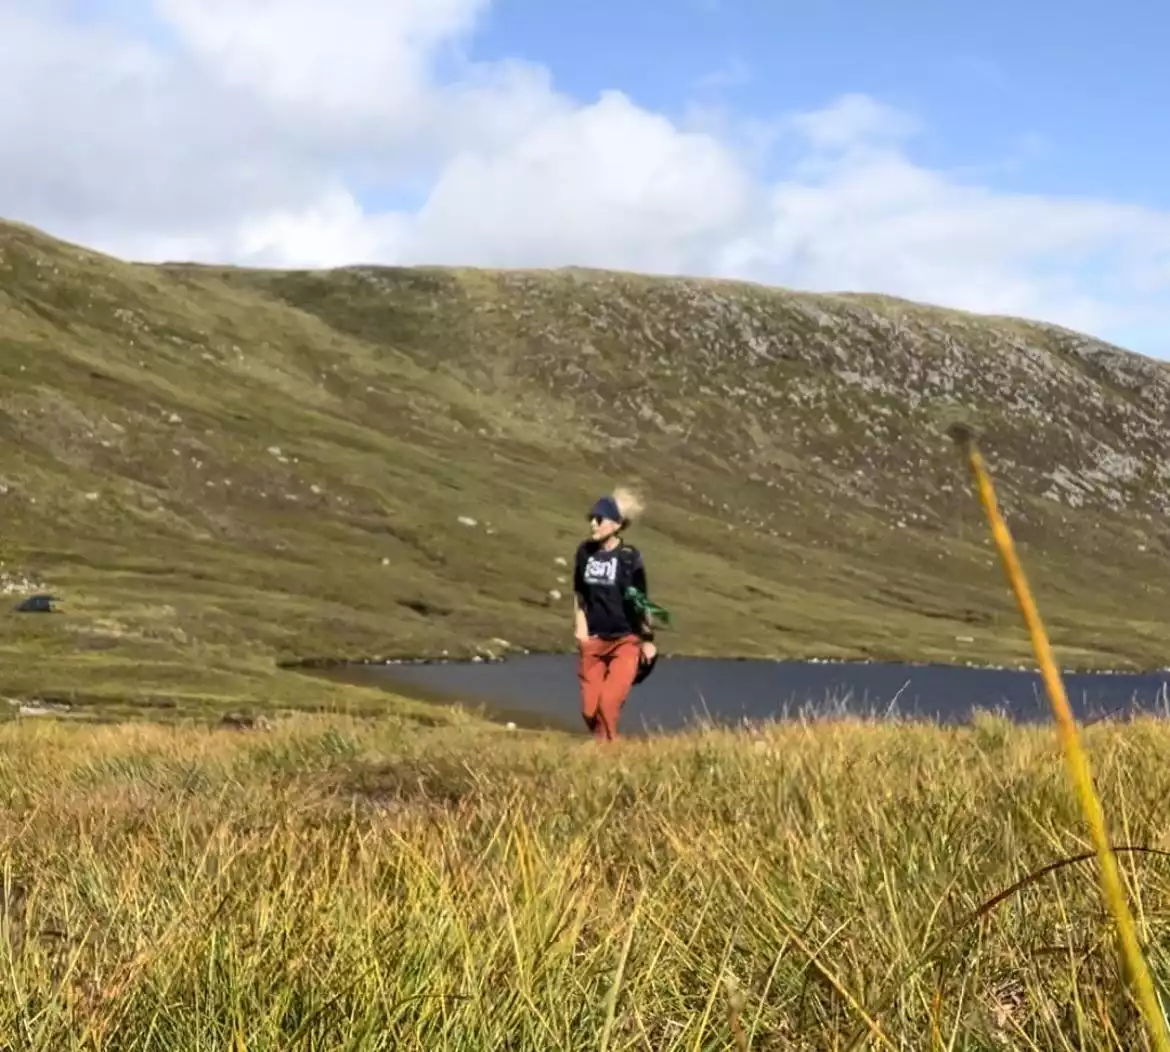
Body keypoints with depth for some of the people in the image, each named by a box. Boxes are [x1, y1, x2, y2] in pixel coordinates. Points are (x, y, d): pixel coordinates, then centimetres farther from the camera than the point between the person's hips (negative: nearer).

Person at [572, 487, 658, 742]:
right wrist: (580, 629, 3)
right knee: (589, 708, 4)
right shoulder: (585, 551, 0)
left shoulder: (630, 557, -11)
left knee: (608, 703, -14)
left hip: (625, 640, -4)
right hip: (593, 640, 4)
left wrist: (648, 640, -3)